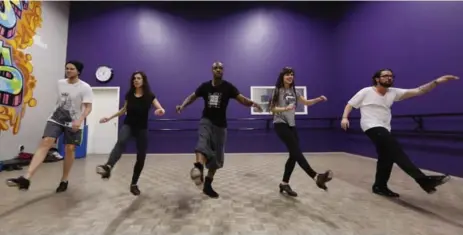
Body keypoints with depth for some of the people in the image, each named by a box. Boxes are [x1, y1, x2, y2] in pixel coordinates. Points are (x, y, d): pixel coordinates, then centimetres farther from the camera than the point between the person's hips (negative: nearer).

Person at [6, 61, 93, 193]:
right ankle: (26, 179, -20)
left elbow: (88, 107, -17)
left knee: (69, 149, -1)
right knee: (45, 142, -14)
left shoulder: (85, 87, -11)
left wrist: (80, 120, -31)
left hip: (74, 123, -4)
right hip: (56, 119, 4)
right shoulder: (60, 83, 7)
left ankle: (64, 181, 14)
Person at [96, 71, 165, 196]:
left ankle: (134, 184, 20)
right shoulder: (129, 95, 1)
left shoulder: (149, 96, -7)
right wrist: (109, 118, 19)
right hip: (128, 125, 1)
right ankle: (107, 168, -54)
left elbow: (161, 109, -16)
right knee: (121, 142, -34)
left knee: (141, 157, 2)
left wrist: (160, 111, -41)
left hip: (142, 128, -1)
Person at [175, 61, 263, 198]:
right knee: (203, 141, -35)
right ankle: (198, 168, -58)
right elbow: (192, 97, 9)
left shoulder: (228, 87, -6)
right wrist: (182, 106, -11)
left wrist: (252, 103, -39)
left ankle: (207, 185, 25)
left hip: (220, 124, 0)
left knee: (216, 157, 7)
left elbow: (241, 99, -17)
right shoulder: (205, 86, 0)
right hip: (206, 121, 0)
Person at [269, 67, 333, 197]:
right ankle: (316, 177, -17)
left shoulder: (294, 91, 13)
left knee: (294, 154, 5)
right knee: (297, 152, -16)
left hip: (291, 125, 7)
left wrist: (319, 99, 1)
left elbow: (306, 102, 18)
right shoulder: (277, 91, -5)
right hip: (280, 124, -7)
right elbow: (272, 108, -9)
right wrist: (286, 109, -25)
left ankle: (284, 184, 16)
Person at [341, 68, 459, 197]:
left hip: (384, 129, 8)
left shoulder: (393, 92, 8)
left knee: (387, 157, 8)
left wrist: (436, 82, -13)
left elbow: (417, 91, 1)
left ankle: (380, 186, 21)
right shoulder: (366, 92, -5)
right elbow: (350, 104, -3)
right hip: (372, 127, -7)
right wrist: (345, 118, -19)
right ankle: (423, 179, -22)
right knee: (395, 149, -21)